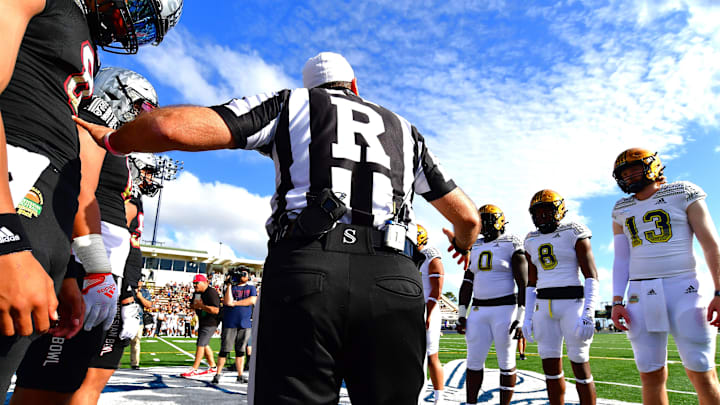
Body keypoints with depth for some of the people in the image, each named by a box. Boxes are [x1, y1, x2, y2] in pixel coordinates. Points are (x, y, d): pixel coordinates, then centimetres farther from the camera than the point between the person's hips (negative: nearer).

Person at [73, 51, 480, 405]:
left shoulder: (292, 104, 18)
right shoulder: (404, 129, 28)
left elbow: (174, 127, 5)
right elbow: (468, 216, 30)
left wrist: (110, 139, 25)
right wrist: (464, 243, 53)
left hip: (306, 266, -2)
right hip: (396, 280, 3)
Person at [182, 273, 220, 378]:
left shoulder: (212, 292, -21)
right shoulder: (197, 292, 10)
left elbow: (215, 310, -28)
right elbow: (192, 304, 22)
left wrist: (201, 306, -24)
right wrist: (194, 305, -3)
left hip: (210, 323, -10)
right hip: (202, 322, 10)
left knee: (201, 344, -8)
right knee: (204, 345, 15)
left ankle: (194, 370, -1)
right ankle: (213, 367, 26)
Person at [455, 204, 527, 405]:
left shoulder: (512, 245, -5)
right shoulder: (476, 247, 12)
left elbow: (523, 284, -8)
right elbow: (467, 283, 12)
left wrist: (520, 318, -13)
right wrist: (461, 314, 7)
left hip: (504, 309, -5)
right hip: (479, 311, 5)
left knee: (506, 362, 4)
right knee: (474, 361, 5)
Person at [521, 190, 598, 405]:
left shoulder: (573, 233, -3)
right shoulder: (532, 241, 12)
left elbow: (591, 276, -8)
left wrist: (588, 313, -17)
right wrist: (528, 316, 9)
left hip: (572, 303, -5)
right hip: (544, 306, 5)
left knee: (580, 366, 0)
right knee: (551, 367, 7)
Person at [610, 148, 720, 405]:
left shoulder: (683, 195, 3)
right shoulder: (622, 211, 13)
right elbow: (621, 260, 11)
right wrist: (617, 302, 2)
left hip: (684, 289, -3)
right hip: (641, 295, 3)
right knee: (651, 376, 4)